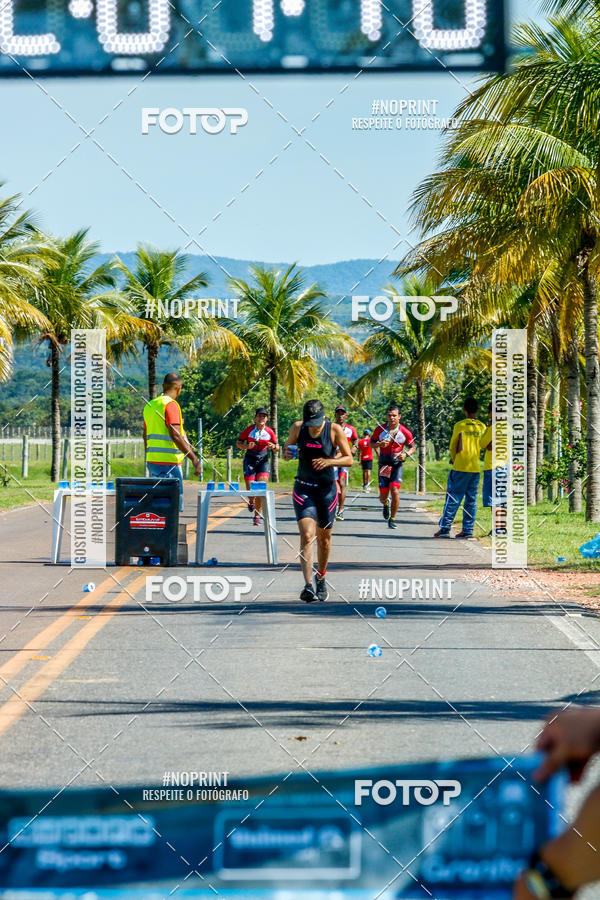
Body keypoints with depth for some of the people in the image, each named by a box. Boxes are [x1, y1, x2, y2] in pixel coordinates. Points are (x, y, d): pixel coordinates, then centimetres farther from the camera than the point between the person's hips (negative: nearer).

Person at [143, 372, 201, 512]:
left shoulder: (149, 405, 15)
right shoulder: (171, 405, -11)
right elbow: (175, 436, -19)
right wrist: (194, 458, -19)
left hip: (152, 460, 9)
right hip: (169, 462, -9)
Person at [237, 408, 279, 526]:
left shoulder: (269, 432, -2)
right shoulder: (249, 430, -6)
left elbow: (277, 449, 7)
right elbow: (238, 444, 1)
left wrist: (273, 447, -17)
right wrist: (247, 446, -19)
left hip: (263, 460, 1)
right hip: (250, 460, 0)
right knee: (250, 489, -5)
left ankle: (257, 516, -2)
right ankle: (251, 502, 33)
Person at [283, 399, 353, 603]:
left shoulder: (335, 430, -9)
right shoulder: (298, 428, -4)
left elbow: (349, 459, -5)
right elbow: (286, 449, 11)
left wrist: (329, 461, -24)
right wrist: (287, 453, -14)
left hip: (327, 490, 0)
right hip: (303, 488, 0)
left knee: (324, 538, 13)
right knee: (307, 536, -17)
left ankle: (321, 577, 38)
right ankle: (308, 586, -25)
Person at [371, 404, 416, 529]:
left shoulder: (405, 432, -6)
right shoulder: (380, 429, -4)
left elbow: (413, 447, 6)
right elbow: (371, 442, 8)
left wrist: (406, 454, -15)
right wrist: (379, 445, -15)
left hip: (397, 464, -1)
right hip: (384, 465, 1)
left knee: (395, 491, -18)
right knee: (383, 496, -1)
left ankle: (392, 519, 1)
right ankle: (386, 504, 40)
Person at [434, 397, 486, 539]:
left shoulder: (460, 425, -7)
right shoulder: (482, 427, 6)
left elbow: (453, 447, -1)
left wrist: (454, 459, 18)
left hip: (460, 468, -4)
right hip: (476, 468, 4)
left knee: (453, 498, -1)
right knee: (471, 499, 7)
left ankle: (445, 528, -4)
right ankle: (468, 530, 6)